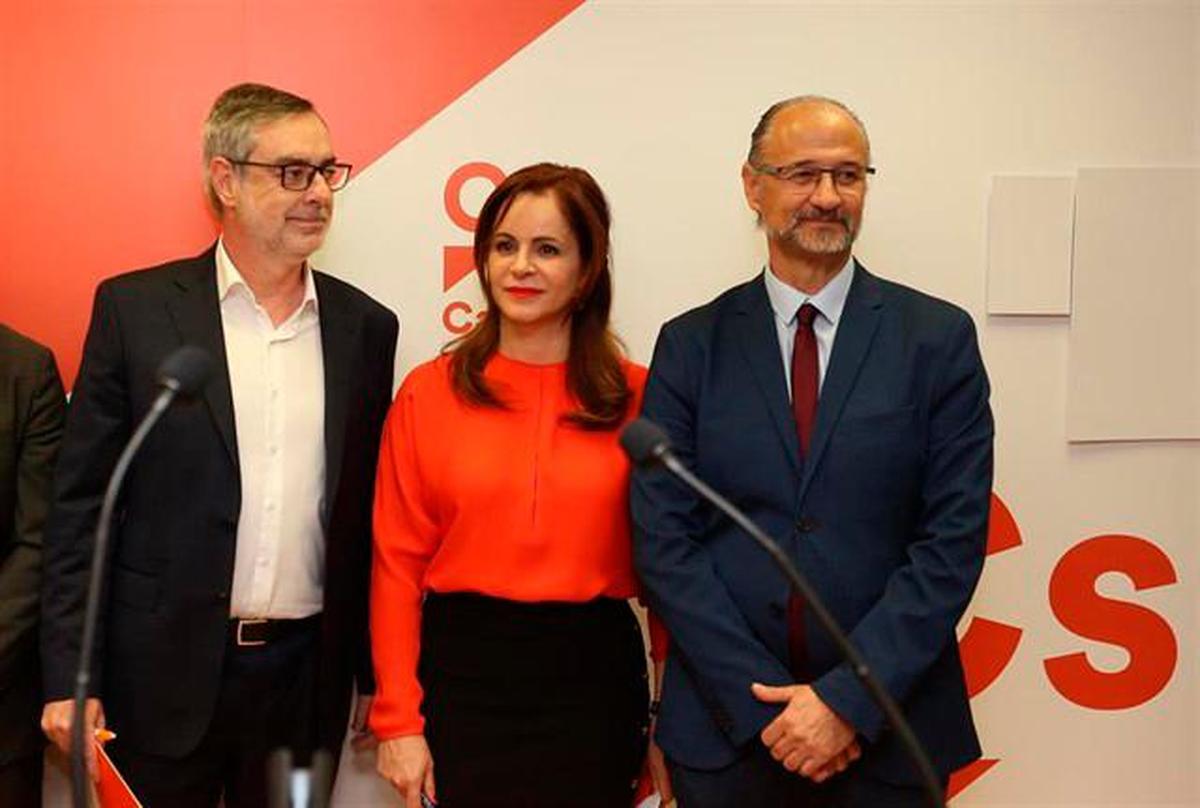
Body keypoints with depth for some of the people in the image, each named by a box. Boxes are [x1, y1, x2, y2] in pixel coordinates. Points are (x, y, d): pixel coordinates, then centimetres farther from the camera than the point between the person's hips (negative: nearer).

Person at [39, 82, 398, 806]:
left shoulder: (366, 326, 5)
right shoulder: (135, 308, -3)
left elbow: (368, 511, 9)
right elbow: (82, 506, -3)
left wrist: (378, 669, 9)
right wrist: (70, 677, -6)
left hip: (306, 675, 2)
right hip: (162, 673, -2)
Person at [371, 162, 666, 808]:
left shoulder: (636, 397, -1)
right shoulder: (428, 392, -1)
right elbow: (397, 565, -1)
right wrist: (398, 720, -4)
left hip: (593, 680, 0)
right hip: (462, 672, 0)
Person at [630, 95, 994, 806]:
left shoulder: (939, 336, -1)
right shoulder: (690, 345, 1)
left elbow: (954, 539, -6)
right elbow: (662, 540, -4)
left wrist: (849, 698, -13)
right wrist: (766, 703, -11)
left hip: (888, 726, 0)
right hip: (725, 726, 1)